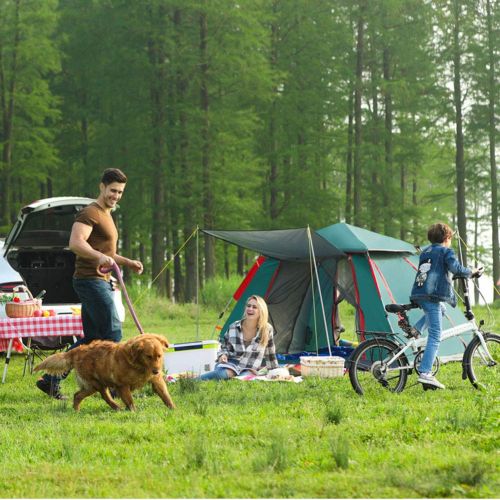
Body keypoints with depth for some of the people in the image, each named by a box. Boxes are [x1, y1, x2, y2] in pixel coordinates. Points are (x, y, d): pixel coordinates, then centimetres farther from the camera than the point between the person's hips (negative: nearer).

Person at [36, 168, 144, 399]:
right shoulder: (89, 213, -10)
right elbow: (75, 243, -26)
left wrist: (128, 262, 21)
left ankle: (51, 379, 12)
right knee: (112, 334, -10)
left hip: (100, 281, 10)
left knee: (92, 340, 9)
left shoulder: (106, 215, 23)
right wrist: (101, 257, -40)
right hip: (90, 281, -10)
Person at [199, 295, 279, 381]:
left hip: (249, 370, 0)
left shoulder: (266, 330, -1)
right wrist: (223, 355, -10)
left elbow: (270, 355, 12)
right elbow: (224, 347, 13)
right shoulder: (233, 328, -1)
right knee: (222, 374, -40)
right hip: (231, 363, 0)